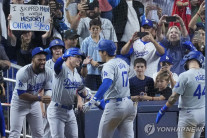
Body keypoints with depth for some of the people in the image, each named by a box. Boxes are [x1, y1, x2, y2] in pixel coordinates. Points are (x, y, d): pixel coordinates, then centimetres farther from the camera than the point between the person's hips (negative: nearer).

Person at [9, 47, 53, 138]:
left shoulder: (47, 72, -12)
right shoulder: (23, 72, -28)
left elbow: (48, 89, -2)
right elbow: (21, 95, -29)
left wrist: (47, 97, -27)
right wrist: (39, 98, -37)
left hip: (34, 103, 5)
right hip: (19, 104, -5)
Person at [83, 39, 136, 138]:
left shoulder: (109, 65, -11)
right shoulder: (123, 63, 13)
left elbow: (107, 83, -28)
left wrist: (93, 101, -37)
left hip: (115, 105, -8)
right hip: (128, 103, 8)